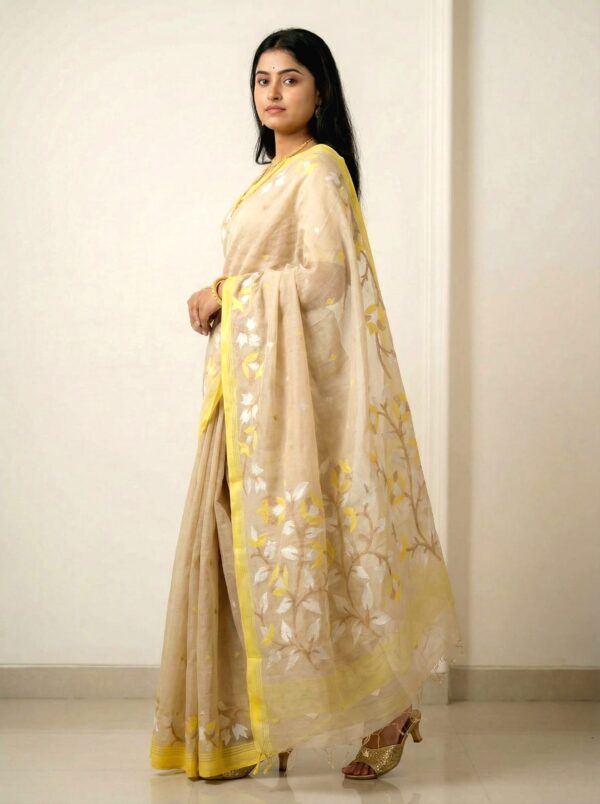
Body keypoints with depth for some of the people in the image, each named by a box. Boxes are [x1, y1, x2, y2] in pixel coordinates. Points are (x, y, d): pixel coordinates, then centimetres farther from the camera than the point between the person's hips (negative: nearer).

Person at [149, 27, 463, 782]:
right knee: (245, 537, 6)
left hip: (287, 379, -9)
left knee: (286, 532, -8)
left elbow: (322, 275, -17)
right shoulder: (275, 175, 19)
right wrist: (219, 302, 4)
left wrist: (227, 294, -9)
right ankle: (253, 727, 12)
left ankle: (382, 706, 3)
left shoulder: (319, 169, -7)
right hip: (247, 378, 9)